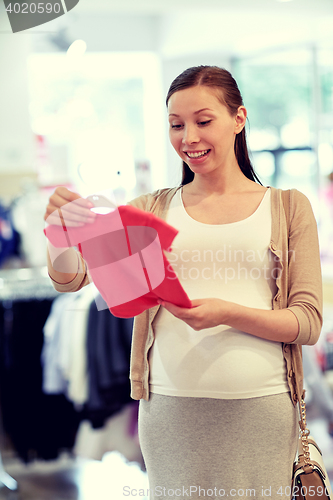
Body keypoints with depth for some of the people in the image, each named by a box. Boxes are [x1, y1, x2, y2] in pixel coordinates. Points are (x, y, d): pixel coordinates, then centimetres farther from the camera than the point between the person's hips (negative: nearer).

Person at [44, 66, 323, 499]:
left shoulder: (289, 207, 8)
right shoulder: (152, 210, 11)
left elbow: (309, 322, 1)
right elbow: (69, 279, -1)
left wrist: (227, 313, -16)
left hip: (260, 408, 0)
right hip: (171, 409, 1)